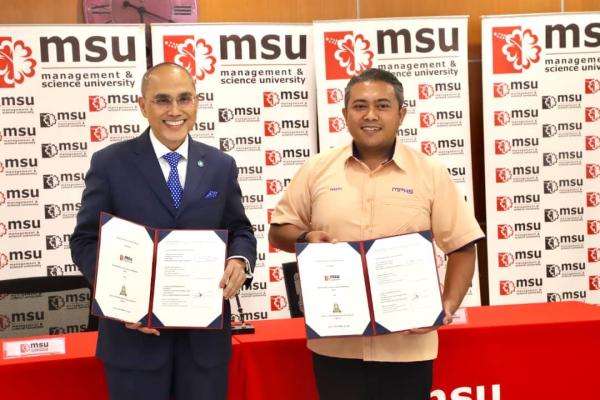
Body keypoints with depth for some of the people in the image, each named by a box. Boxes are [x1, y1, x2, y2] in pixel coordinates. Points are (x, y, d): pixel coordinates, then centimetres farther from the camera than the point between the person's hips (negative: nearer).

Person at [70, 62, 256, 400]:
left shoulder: (221, 166, 7)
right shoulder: (110, 163, -2)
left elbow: (240, 231, 12)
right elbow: (86, 240, -1)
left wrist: (240, 260, -12)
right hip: (135, 333, -2)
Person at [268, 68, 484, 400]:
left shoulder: (430, 173, 1)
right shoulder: (316, 170, 4)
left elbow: (462, 247, 3)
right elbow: (278, 231, 10)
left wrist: (448, 306, -10)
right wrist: (306, 239, -12)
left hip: (408, 344, 0)